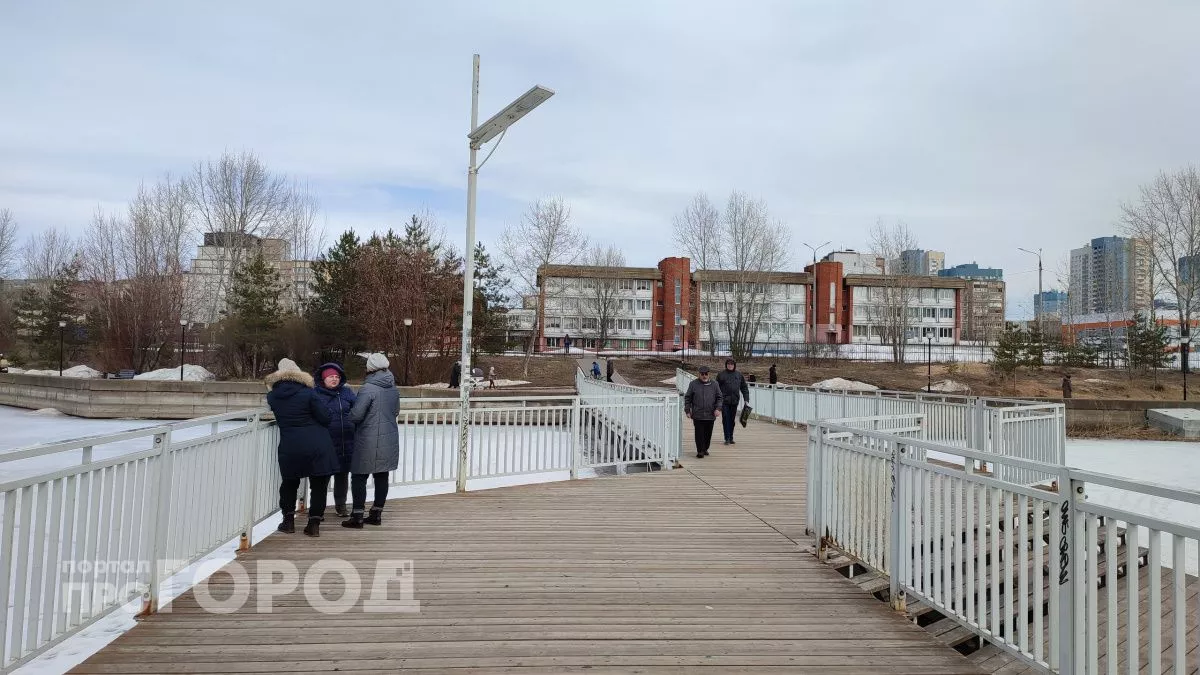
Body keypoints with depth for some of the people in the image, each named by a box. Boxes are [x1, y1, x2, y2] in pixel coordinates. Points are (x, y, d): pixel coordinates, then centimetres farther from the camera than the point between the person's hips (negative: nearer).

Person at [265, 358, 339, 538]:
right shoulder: (308, 393, -8)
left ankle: (288, 520, 24)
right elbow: (324, 418, -7)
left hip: (289, 447, 3)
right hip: (318, 445, -2)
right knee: (318, 485, 7)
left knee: (289, 483, 22)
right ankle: (314, 524, 6)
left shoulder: (272, 396, 3)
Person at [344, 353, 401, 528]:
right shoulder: (394, 388, 6)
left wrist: (348, 419, 3)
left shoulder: (368, 388, -16)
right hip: (390, 440, 7)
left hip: (369, 441, -7)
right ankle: (376, 514, 19)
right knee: (382, 477, 11)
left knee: (359, 477, 2)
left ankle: (357, 517, 3)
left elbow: (356, 414, -18)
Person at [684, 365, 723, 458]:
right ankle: (700, 451, 3)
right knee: (699, 433, -4)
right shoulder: (693, 384, 3)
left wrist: (718, 408, -3)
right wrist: (687, 410, 1)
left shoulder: (714, 384, 8)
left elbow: (719, 398, 11)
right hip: (697, 415, -2)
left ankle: (705, 449, 25)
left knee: (708, 434, 9)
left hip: (710, 415, 2)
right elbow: (687, 398, 6)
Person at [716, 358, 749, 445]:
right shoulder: (721, 375, -1)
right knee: (726, 419, -5)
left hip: (735, 401, 3)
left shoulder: (739, 375, 9)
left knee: (732, 420, 9)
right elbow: (716, 388, -1)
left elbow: (744, 388, 12)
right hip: (724, 401, -3)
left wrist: (746, 399, 6)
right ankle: (727, 438, -3)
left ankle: (731, 437, 18)